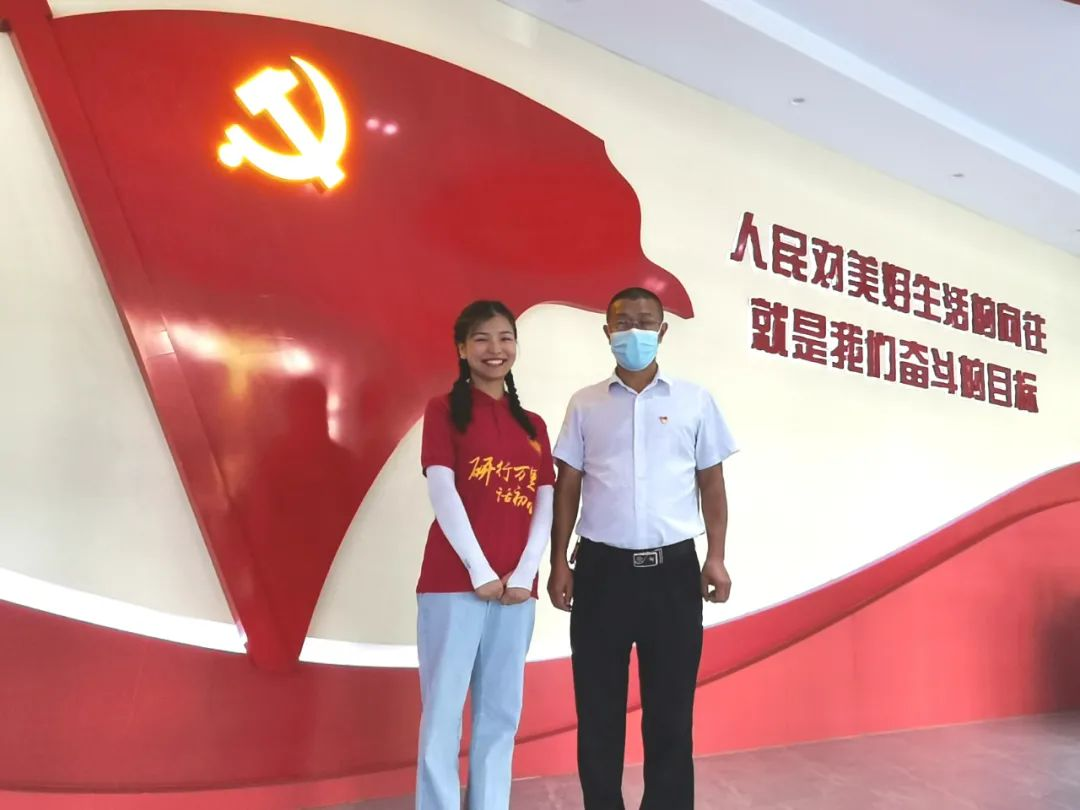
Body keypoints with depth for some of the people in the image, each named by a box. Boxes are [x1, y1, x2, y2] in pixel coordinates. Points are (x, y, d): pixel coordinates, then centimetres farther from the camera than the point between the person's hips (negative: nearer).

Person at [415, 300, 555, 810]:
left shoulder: (533, 425, 15)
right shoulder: (444, 410, 3)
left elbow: (545, 504, 7)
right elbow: (442, 492, -8)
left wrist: (524, 574, -6)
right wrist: (480, 571, -13)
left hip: (516, 587, 4)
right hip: (454, 580, -4)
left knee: (501, 714, 9)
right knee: (443, 710, 0)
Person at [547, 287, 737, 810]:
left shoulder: (694, 401, 5)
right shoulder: (585, 405, 6)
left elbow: (711, 483, 7)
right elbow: (567, 488, 7)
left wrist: (716, 558, -1)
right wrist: (559, 563, 2)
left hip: (672, 569, 0)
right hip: (603, 568, 1)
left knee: (671, 706, 7)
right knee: (598, 705, 8)